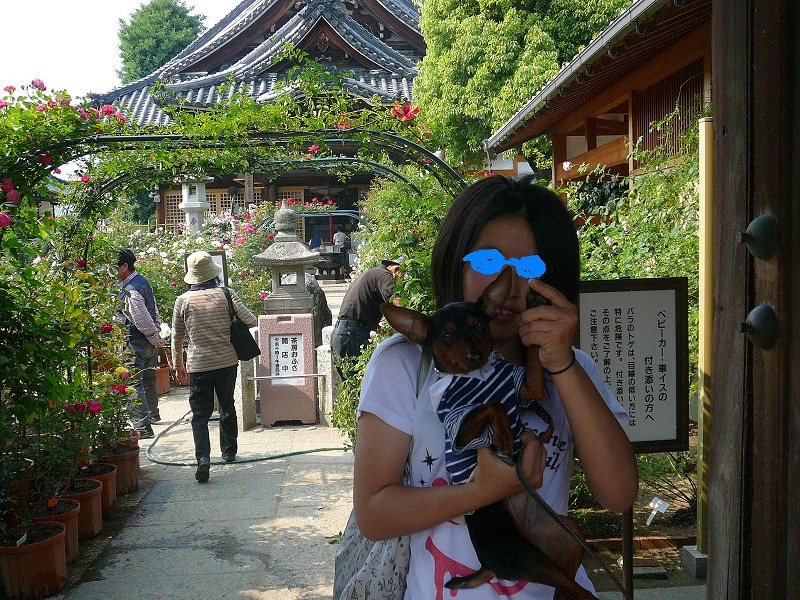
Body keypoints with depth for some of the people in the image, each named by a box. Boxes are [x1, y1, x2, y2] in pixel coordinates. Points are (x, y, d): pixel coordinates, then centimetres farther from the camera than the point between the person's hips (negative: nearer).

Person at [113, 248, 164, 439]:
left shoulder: (130, 291, -22)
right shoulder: (143, 281, 10)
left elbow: (142, 319, -22)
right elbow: (155, 312, 15)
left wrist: (155, 338, -9)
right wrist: (157, 336, 18)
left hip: (136, 343, -10)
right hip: (150, 343, 10)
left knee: (133, 384, -11)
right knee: (148, 380, 26)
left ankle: (143, 427, -16)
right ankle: (153, 414, 45)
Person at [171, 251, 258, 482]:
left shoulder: (183, 300, -3)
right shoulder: (226, 295, -5)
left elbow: (177, 337, 4)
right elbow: (251, 321, -9)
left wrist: (178, 365, 16)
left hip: (198, 365, -1)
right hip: (227, 361, 2)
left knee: (200, 414, 2)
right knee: (227, 407, 20)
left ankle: (203, 457, -18)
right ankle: (229, 452, 33)